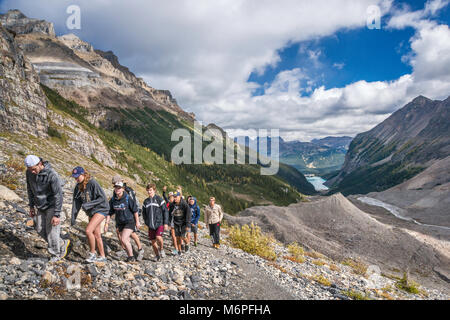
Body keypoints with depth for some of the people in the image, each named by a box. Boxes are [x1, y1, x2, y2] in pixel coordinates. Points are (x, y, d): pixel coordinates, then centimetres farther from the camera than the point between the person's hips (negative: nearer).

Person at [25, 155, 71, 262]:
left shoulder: (52, 175, -28)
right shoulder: (29, 172, -7)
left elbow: (58, 195, -25)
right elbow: (30, 189, 9)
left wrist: (56, 215, -25)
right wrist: (31, 206, 10)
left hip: (52, 206, -7)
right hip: (41, 207, 7)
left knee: (51, 231, -2)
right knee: (40, 230, 9)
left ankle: (56, 254, 17)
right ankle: (62, 244, 26)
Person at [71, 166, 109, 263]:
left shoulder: (93, 183, -19)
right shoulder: (78, 187, 3)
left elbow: (102, 198, -20)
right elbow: (76, 202, 3)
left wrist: (88, 204, -25)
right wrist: (73, 218, -2)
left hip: (101, 209, -8)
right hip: (91, 212, 8)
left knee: (88, 230, -19)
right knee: (96, 235, 11)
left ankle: (92, 254, -1)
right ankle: (102, 257, 22)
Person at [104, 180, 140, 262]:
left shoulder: (128, 198, -15)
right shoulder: (113, 200, -1)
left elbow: (135, 210, -9)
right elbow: (110, 212, 8)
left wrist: (137, 222, -6)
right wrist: (106, 223, 3)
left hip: (129, 222, -6)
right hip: (119, 223, 6)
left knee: (123, 239, -18)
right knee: (124, 242, 12)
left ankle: (131, 256, 0)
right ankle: (129, 257, 30)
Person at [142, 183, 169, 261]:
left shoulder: (159, 199, -5)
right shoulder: (146, 201, 9)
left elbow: (165, 211, -5)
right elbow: (144, 213, 21)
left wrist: (166, 223, -9)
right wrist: (146, 222, 14)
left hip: (159, 223, -5)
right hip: (151, 225, 5)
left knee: (158, 237, -23)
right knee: (153, 241, 7)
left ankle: (161, 249, 6)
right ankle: (157, 255, 27)